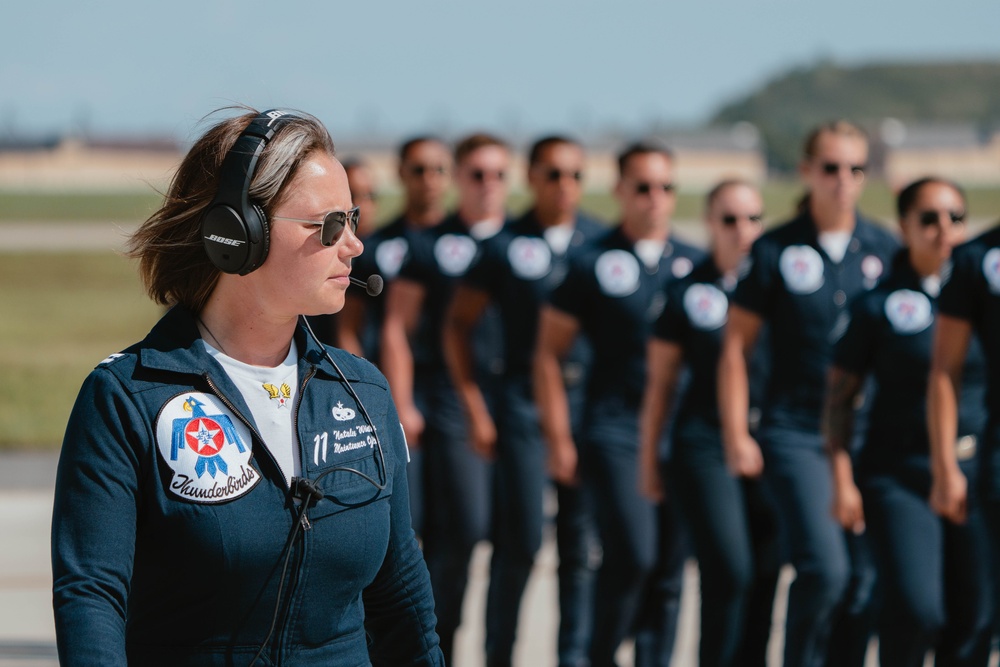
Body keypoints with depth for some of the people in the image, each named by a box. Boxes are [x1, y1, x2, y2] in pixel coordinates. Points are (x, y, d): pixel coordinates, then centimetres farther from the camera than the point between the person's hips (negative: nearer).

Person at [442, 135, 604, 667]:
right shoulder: (505, 245, 0)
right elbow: (458, 324, 4)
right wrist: (475, 408, -1)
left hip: (591, 400, 2)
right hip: (524, 404, -2)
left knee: (581, 542, 4)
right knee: (520, 540, -3)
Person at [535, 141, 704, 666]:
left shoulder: (694, 264, 10)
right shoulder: (593, 264, 0)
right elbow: (549, 353, 3)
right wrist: (559, 439, -1)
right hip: (616, 430, -4)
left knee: (670, 571, 4)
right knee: (632, 555, -16)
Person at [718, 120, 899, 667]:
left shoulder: (886, 251, 7)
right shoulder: (775, 252, 0)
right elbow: (736, 345, 2)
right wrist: (736, 436, -4)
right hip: (797, 434, -3)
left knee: (867, 577, 2)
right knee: (824, 568, -16)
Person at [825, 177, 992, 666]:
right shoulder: (879, 305, -1)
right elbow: (839, 395, 1)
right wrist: (843, 481, -5)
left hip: (974, 476, 3)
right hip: (901, 478, -3)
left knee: (973, 624, 3)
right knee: (916, 608, -18)